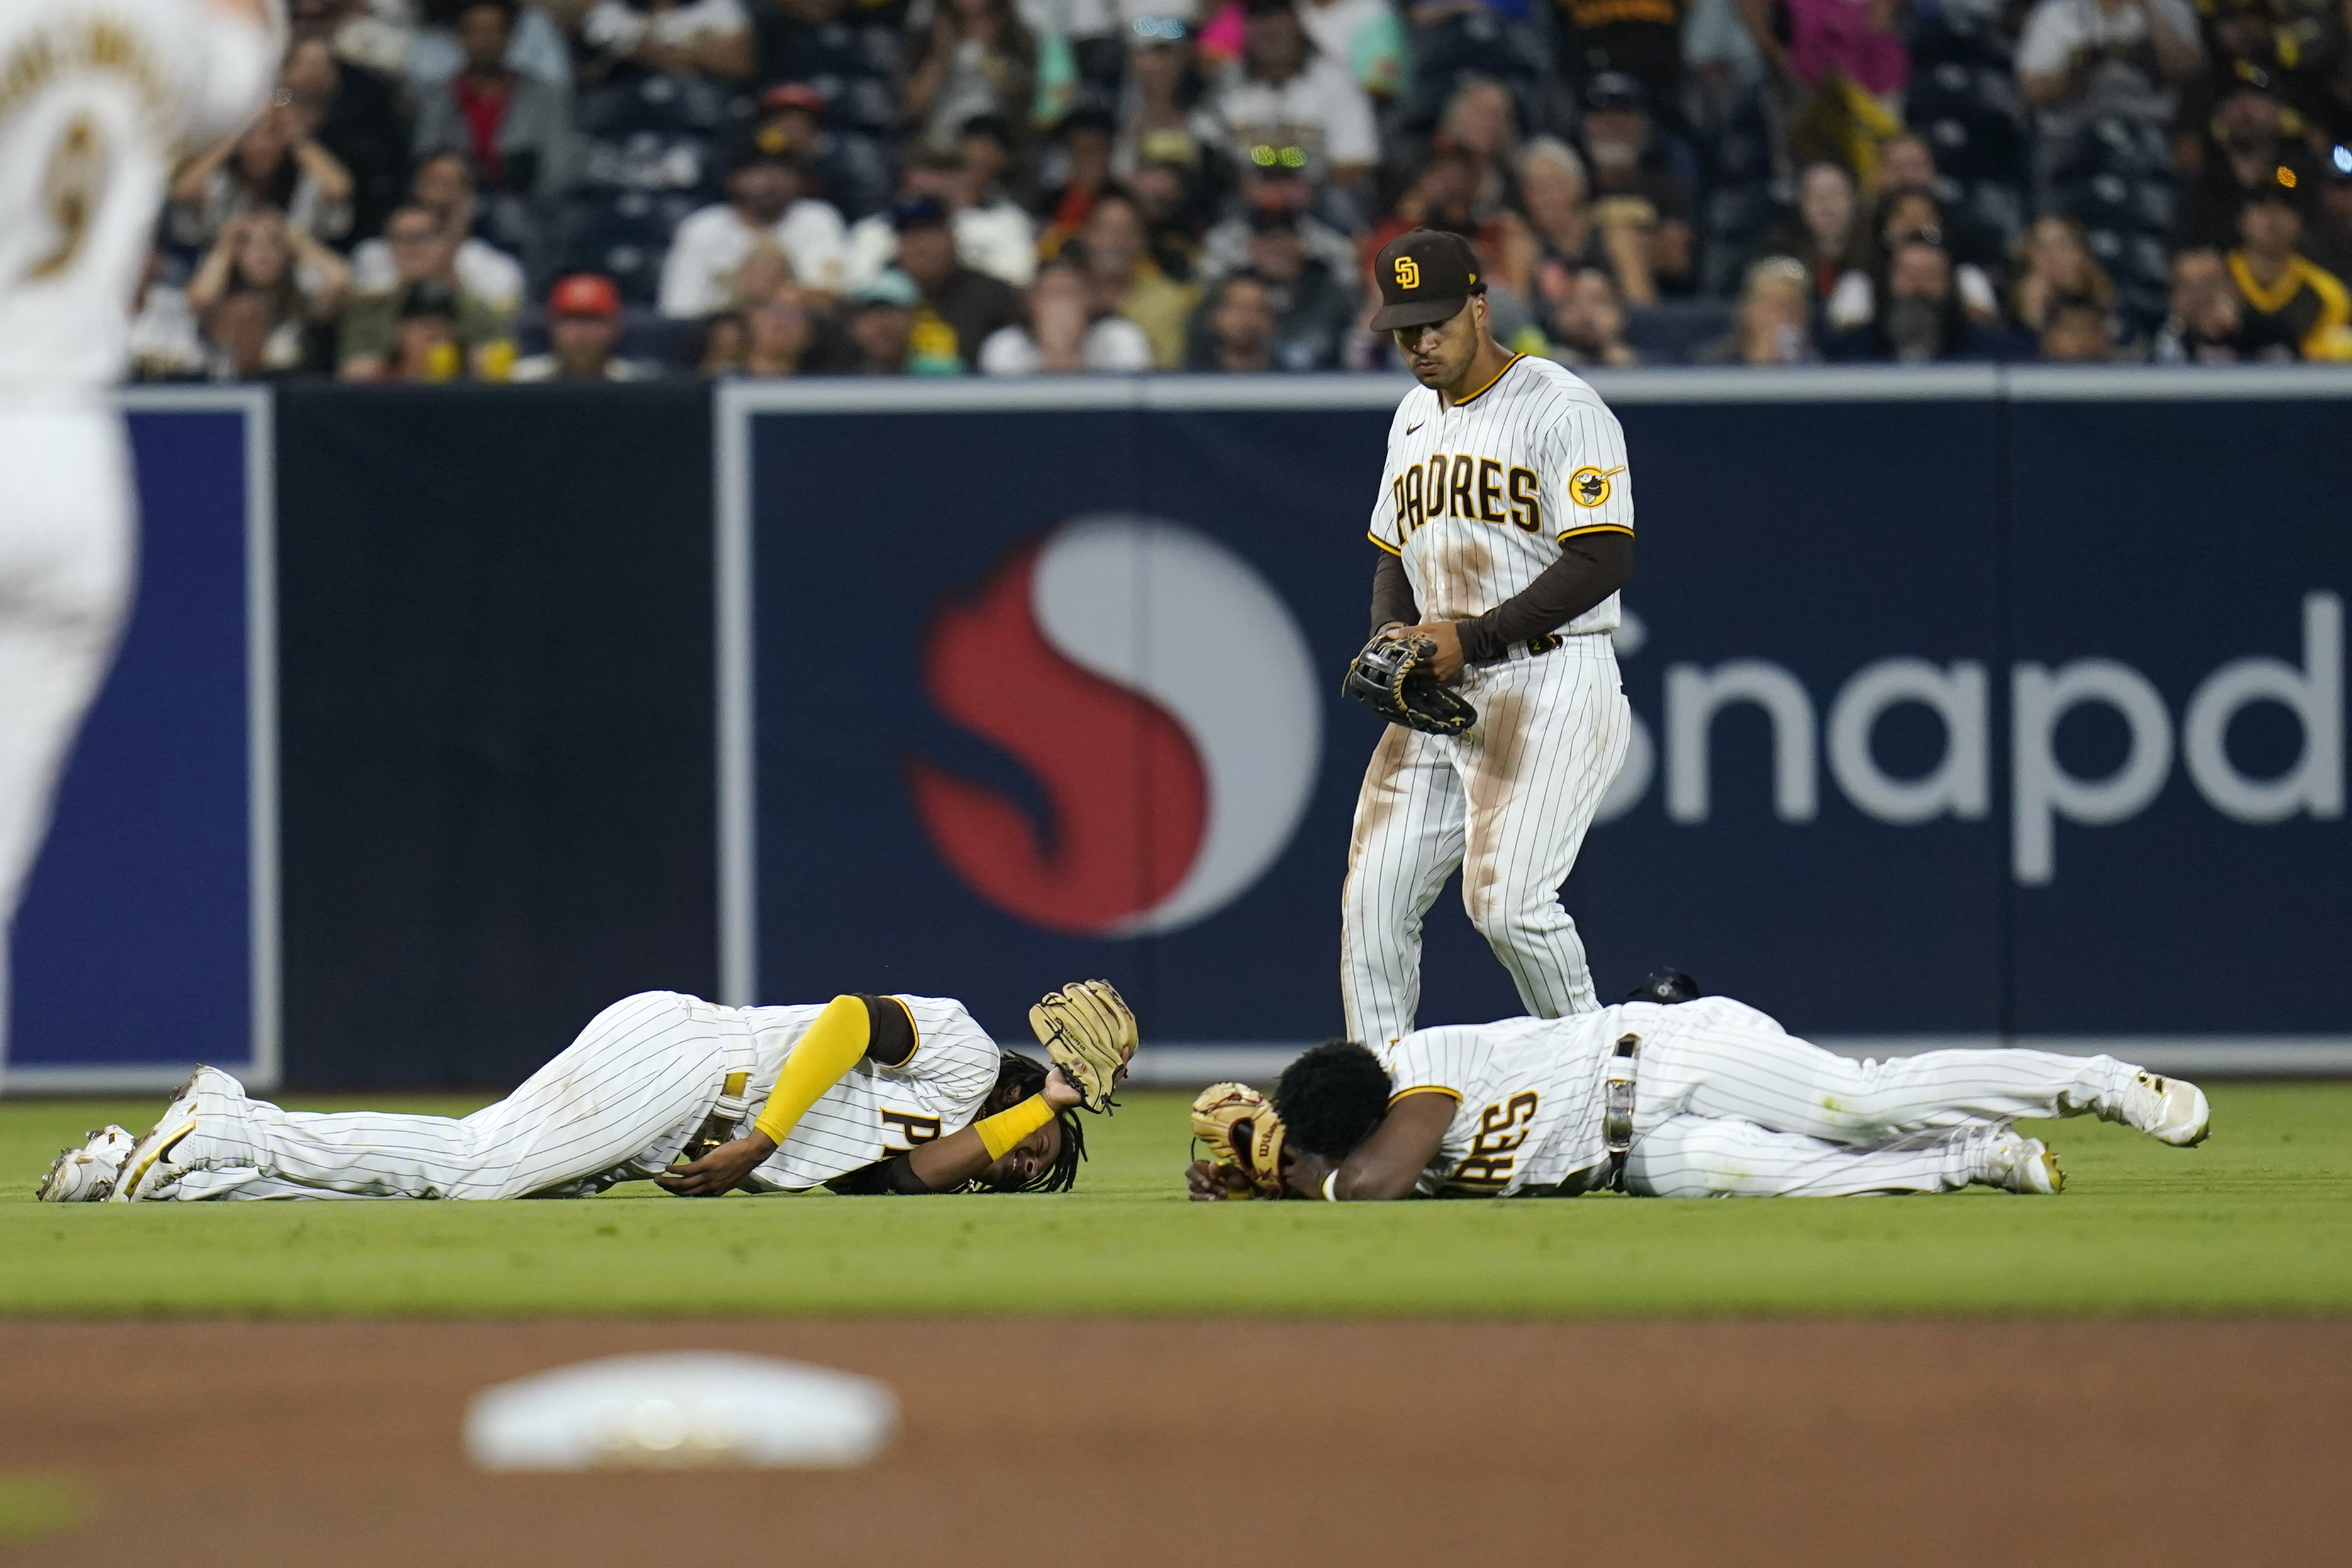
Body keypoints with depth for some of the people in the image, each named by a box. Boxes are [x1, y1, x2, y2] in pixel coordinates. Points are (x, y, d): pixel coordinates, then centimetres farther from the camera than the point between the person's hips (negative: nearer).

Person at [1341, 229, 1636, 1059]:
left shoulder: (1561, 408, -9)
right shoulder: (1415, 416, 17)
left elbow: (1602, 561, -16)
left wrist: (1473, 638, -19)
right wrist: (1392, 639, 3)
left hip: (1548, 684, -8)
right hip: (1437, 698, 8)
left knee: (1507, 900, -19)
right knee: (1374, 897, 1)